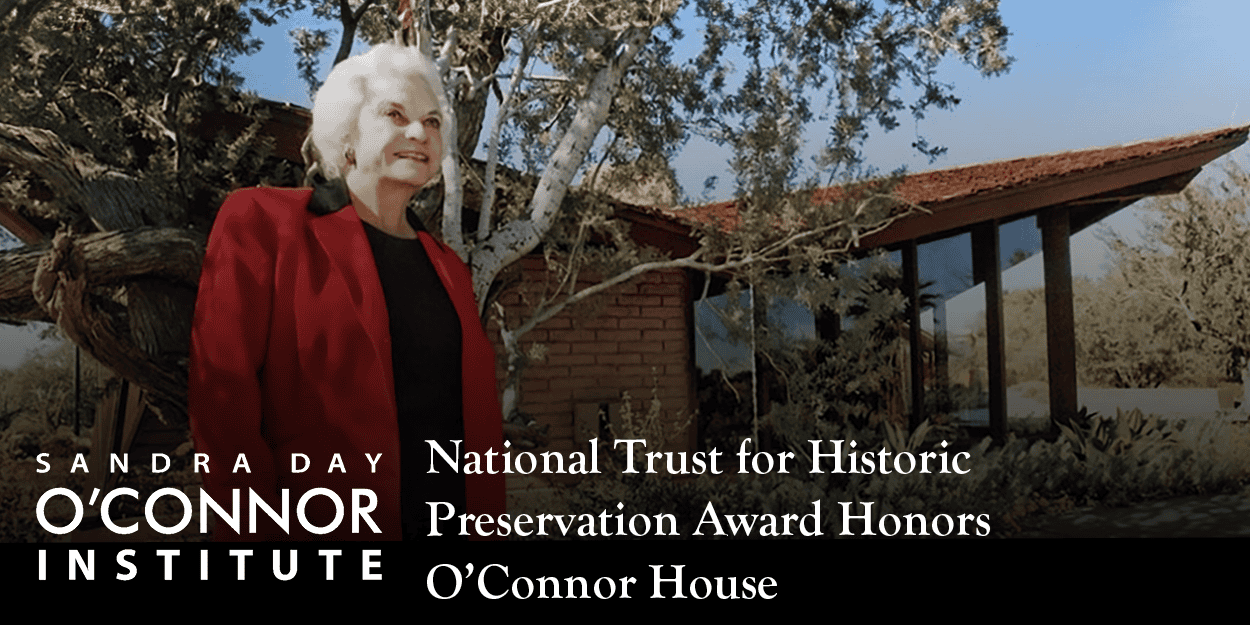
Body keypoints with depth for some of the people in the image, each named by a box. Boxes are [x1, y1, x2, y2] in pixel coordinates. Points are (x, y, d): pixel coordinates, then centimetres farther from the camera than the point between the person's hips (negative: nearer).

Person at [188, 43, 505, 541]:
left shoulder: (447, 269, 12)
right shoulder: (262, 222, -3)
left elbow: (477, 419, 12)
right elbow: (223, 397, -10)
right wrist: (261, 532, -15)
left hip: (454, 523, 5)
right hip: (320, 527, -5)